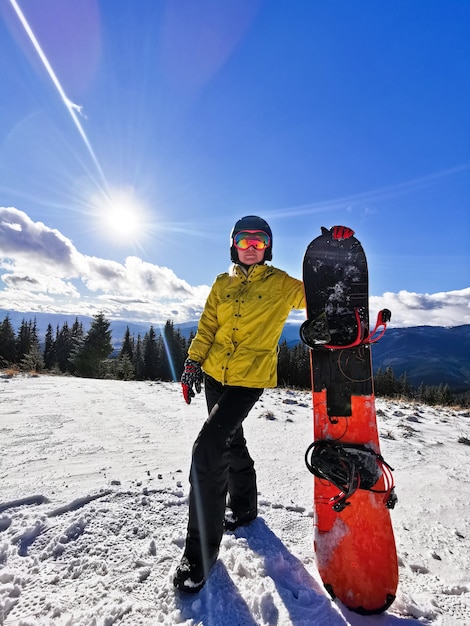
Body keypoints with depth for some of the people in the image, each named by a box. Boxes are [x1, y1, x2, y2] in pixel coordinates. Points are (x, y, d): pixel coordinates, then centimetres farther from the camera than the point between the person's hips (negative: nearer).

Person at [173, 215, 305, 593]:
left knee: (208, 449, -15)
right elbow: (207, 328, 9)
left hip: (250, 379, -5)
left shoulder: (280, 284, -2)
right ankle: (244, 506, 46)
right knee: (231, 443, 20)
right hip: (214, 374, 5)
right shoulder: (223, 284, 9)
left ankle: (201, 551, 5)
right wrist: (193, 363, 2)